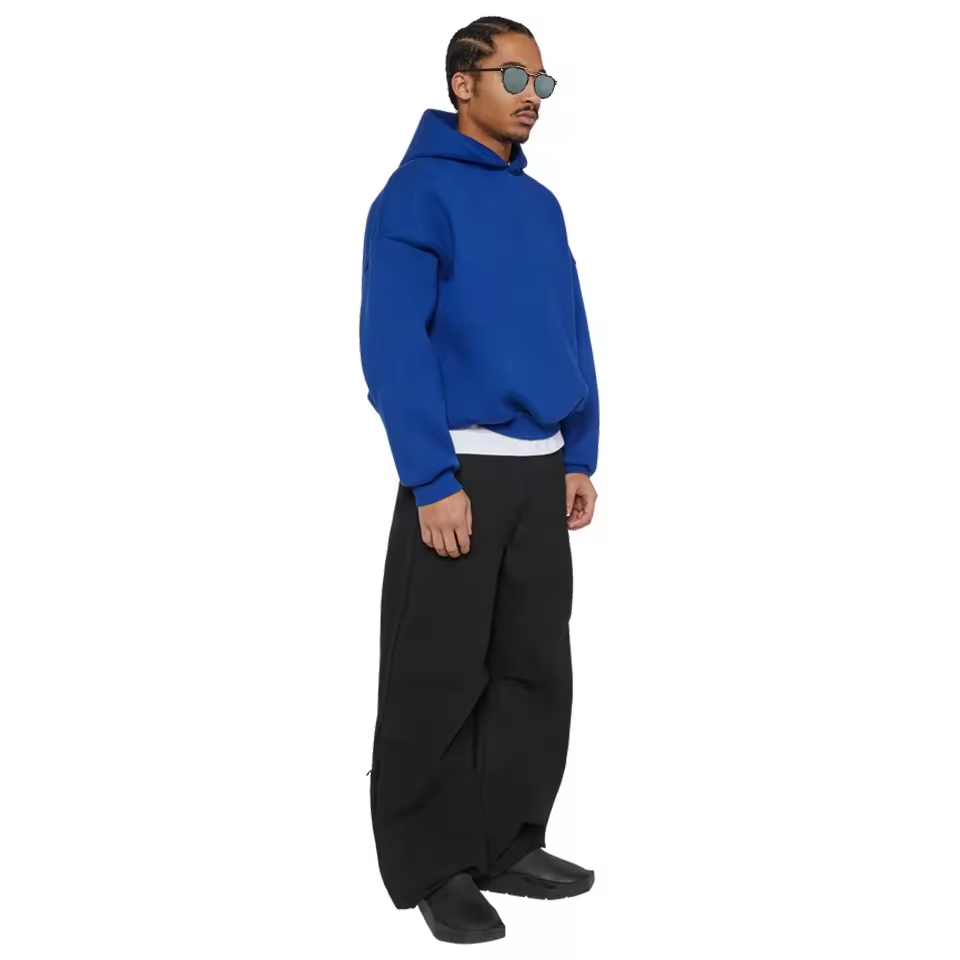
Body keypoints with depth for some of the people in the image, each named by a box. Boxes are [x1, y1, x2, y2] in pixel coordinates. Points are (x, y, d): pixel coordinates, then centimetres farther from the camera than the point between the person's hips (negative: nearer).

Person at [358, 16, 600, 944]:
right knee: (441, 677, 2)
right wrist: (434, 481, -20)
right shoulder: (417, 193, -7)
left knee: (535, 668, 12)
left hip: (541, 471, 7)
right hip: (459, 471, -7)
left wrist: (580, 456, 9)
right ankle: (434, 867, 16)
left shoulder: (540, 204, 14)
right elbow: (393, 344, -15)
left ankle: (509, 845, 26)